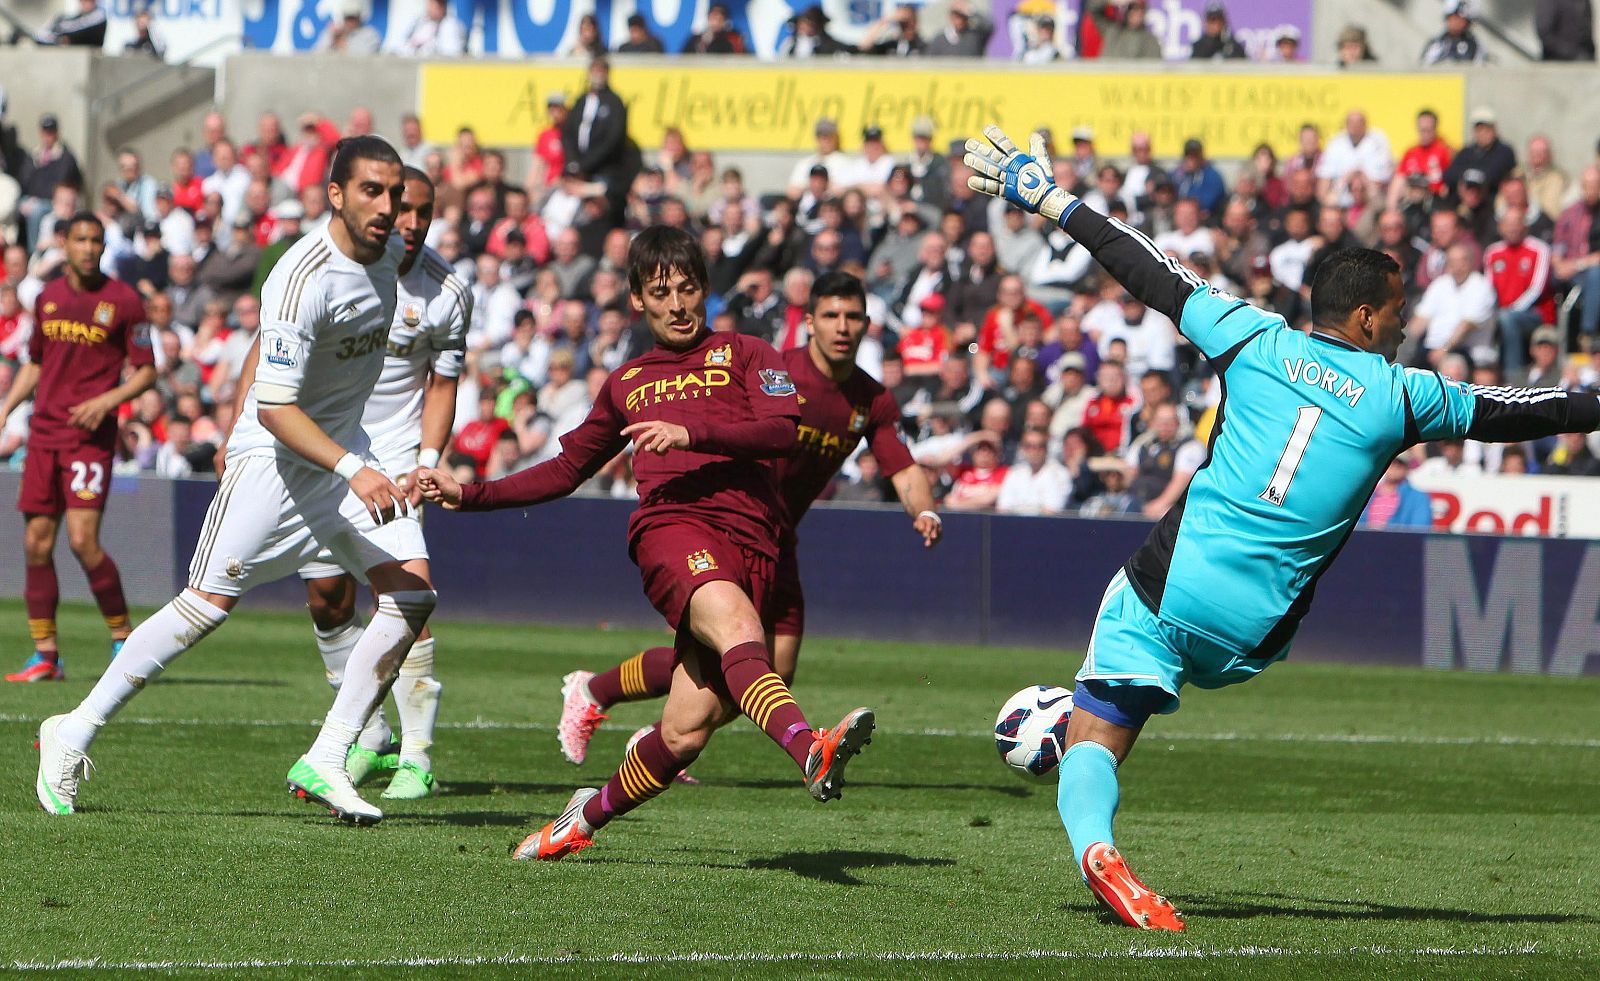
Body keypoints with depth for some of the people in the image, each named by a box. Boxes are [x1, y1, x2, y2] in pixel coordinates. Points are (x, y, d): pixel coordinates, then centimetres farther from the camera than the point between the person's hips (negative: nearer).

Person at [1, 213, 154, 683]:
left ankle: (122, 639, 0)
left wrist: (106, 401, -15)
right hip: (44, 433, 5)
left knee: (82, 539, -16)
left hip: (90, 434, -5)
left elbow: (146, 372, 0)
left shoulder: (123, 301, -3)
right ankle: (45, 656, 9)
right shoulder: (48, 297, 12)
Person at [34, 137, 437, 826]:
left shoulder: (390, 253, 1)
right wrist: (354, 471, -35)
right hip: (273, 452, -7)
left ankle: (325, 762, -2)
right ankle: (74, 734, 2)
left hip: (345, 450, 7)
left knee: (411, 596, -6)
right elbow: (275, 408, -26)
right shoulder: (304, 279, -25)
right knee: (210, 602, -11)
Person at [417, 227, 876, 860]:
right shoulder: (627, 384, 30)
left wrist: (691, 432, -13)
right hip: (672, 528, 1)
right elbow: (567, 470, 39)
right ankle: (810, 750, -58)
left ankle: (590, 815, 15)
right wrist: (469, 495, 33)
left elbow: (782, 431, 0)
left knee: (685, 732, -10)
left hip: (749, 542, -1)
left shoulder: (745, 356, 19)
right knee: (735, 624, -35)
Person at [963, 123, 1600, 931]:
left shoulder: (1256, 341, 3)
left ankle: (1092, 840, -29)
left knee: (1097, 738, -5)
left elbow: (1152, 275, 9)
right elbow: (1517, 412, 13)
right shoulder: (1400, 396, 2)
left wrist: (1053, 201, 17)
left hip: (1166, 586, -1)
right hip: (1248, 635, 1)